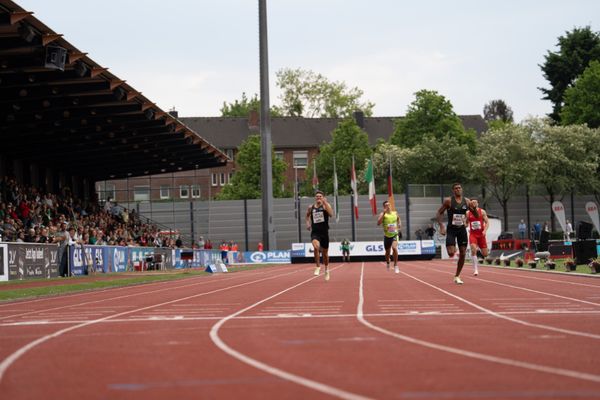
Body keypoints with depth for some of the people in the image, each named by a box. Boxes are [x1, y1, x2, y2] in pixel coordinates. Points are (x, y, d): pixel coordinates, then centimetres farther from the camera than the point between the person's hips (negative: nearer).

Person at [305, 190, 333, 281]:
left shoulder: (326, 205, -3)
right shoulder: (311, 207, 6)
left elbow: (331, 214, -22)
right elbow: (307, 216, 27)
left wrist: (325, 203, -26)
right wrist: (308, 223, 9)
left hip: (324, 232, 0)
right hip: (315, 232, 0)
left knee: (325, 253, 12)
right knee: (316, 247, -30)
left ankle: (326, 269, 38)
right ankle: (317, 266, -15)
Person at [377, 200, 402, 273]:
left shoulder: (395, 213, 2)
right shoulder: (383, 214, -8)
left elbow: (398, 218, 27)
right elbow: (378, 223, -26)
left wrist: (399, 225, 7)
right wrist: (384, 213, -30)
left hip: (394, 235, 0)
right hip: (387, 236, 0)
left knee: (394, 248, -25)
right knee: (387, 251, 14)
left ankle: (396, 265, -14)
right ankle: (388, 263, 46)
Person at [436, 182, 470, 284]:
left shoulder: (466, 201, 3)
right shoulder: (448, 201, -7)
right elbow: (439, 213, -4)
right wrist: (441, 226, -16)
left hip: (462, 229, 4)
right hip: (451, 229, -4)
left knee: (463, 254, 1)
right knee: (451, 253, -17)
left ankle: (457, 276, 14)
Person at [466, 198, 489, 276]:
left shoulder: (482, 212, -1)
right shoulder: (468, 213, 3)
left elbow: (487, 222, -3)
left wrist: (485, 230, -18)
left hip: (481, 234, 0)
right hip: (472, 234, 0)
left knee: (485, 254, 3)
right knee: (473, 250, -24)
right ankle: (476, 269, -20)